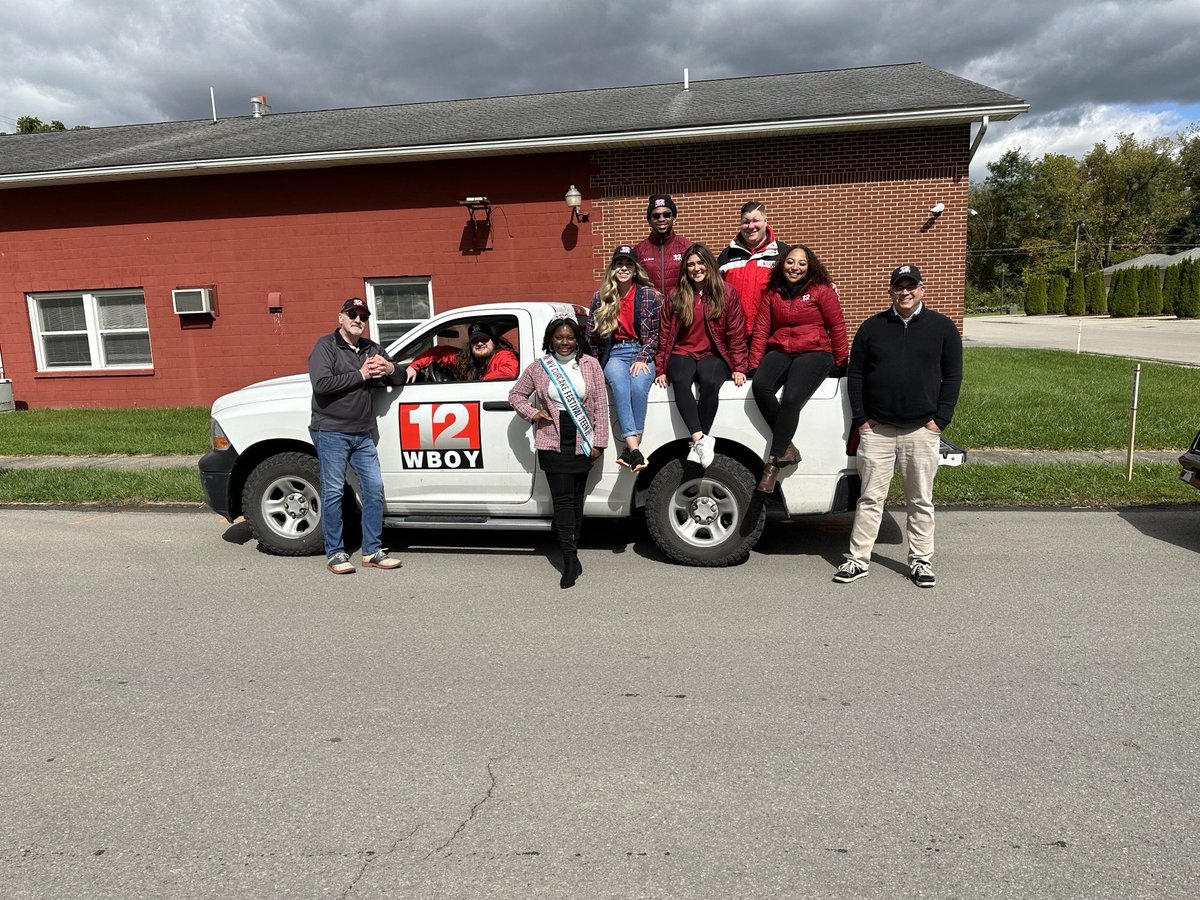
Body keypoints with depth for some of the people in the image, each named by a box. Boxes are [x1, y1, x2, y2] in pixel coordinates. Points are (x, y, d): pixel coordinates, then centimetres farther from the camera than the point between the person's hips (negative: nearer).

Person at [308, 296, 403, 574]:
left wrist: (390, 368, -7)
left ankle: (372, 551, 13)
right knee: (333, 492, -1)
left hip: (363, 434, 6)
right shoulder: (325, 345, -4)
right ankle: (334, 553, 8)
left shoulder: (370, 348, 15)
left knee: (374, 489, 4)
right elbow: (321, 383, -19)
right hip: (331, 432, -6)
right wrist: (361, 375, -17)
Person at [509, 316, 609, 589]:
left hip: (582, 443, 1)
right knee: (563, 499, -7)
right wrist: (532, 413, -4)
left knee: (576, 499, 9)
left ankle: (570, 553, 22)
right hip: (553, 443, -1)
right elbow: (515, 395, 14)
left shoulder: (590, 365, 3)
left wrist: (599, 442, -4)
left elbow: (601, 406, 1)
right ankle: (571, 558, -7)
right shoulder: (538, 367, 4)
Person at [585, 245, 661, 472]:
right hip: (614, 354, 0)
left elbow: (656, 333, 3)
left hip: (642, 353, 0)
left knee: (638, 384, -34)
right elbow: (592, 335, 14)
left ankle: (630, 449, -34)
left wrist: (642, 359, -9)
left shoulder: (649, 296, 5)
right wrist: (597, 367, 12)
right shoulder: (599, 298, 9)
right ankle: (634, 449, -47)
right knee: (619, 383, -34)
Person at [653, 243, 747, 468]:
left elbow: (736, 333, 3)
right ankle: (702, 439, -42)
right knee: (680, 381, -34)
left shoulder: (727, 293, 5)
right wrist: (661, 369, 3)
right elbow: (665, 334, 10)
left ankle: (697, 445, -31)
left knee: (709, 382, -36)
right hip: (682, 354, 1)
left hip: (713, 355, -1)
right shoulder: (676, 296, 10)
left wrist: (739, 368, -5)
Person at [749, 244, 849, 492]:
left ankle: (774, 461, -22)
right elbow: (761, 330, 10)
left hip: (815, 353, -4)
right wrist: (754, 365, 2)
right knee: (759, 386, -28)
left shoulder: (822, 291, 3)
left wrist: (841, 364, 4)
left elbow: (837, 329, 5)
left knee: (791, 399, -29)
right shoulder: (772, 294, 14)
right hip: (779, 351, 4)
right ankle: (786, 447, -20)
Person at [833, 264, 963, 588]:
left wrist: (940, 419, -3)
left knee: (921, 501, 8)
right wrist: (860, 418, -1)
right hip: (876, 429, 0)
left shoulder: (942, 327, 5)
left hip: (922, 430, 0)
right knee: (870, 498, 4)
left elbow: (952, 376, 5)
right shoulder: (872, 327, 7)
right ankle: (857, 560, 10)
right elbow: (854, 375, 7)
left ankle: (921, 561, 20)